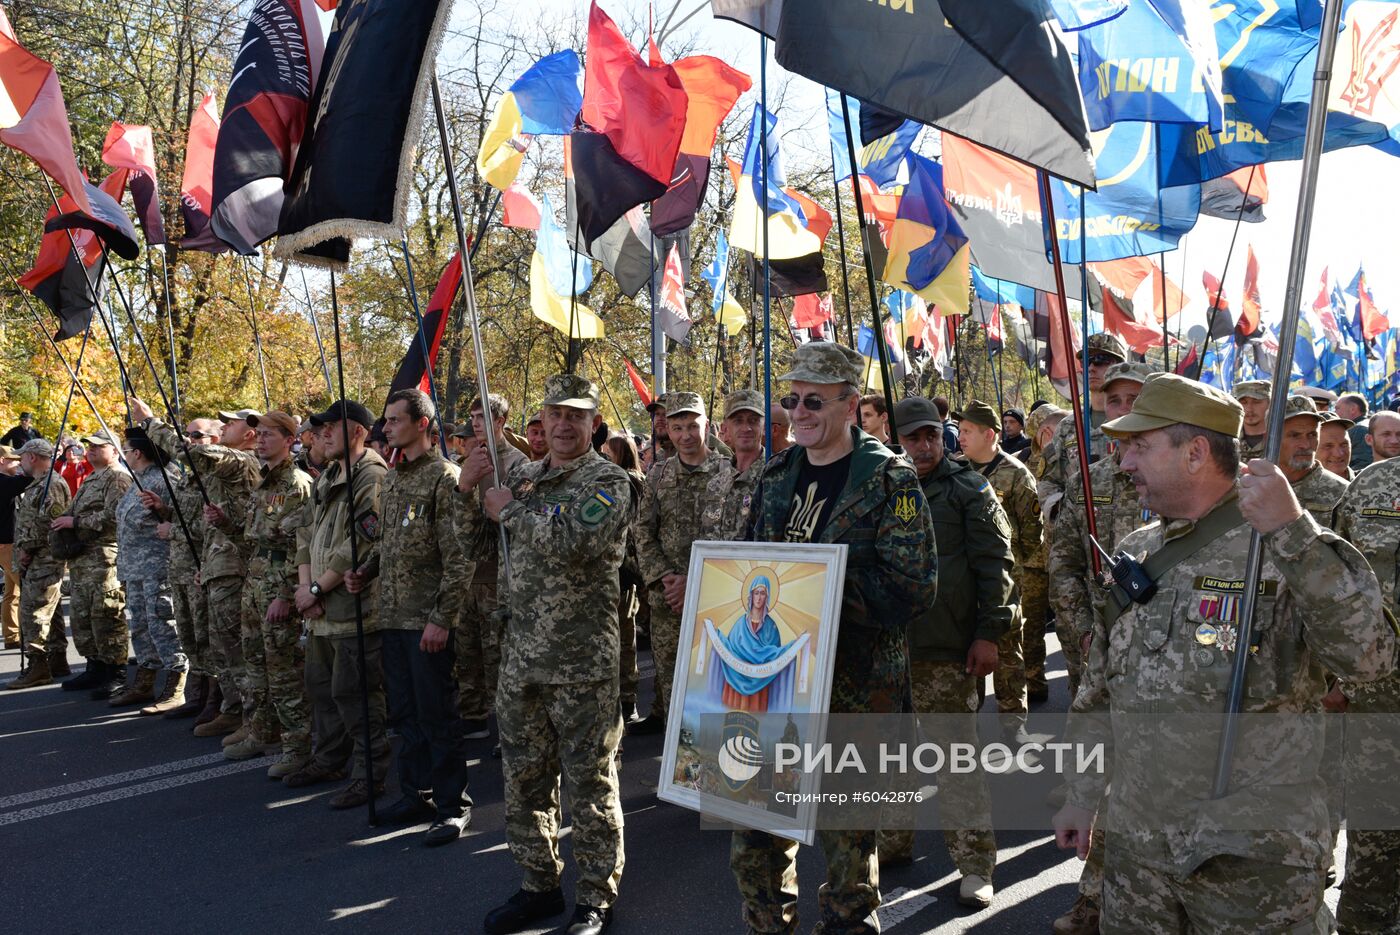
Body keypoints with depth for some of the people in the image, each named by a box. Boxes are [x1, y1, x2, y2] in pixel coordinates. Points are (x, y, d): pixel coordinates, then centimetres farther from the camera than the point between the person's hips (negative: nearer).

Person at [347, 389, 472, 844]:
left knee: (436, 715, -1)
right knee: (405, 712, 15)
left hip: (427, 619, -8)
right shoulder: (391, 479, 14)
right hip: (393, 616, 8)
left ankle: (452, 806, 10)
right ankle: (415, 792, 28)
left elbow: (459, 558, -15)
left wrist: (441, 617, -19)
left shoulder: (445, 478, -11)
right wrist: (365, 571, 5)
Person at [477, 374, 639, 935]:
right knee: (523, 777, 15)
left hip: (582, 659, -6)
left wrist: (512, 510, -12)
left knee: (589, 782, 4)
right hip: (520, 656, 7)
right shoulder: (523, 477, 13)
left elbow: (570, 541, -25)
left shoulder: (609, 480, -8)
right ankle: (538, 884, 32)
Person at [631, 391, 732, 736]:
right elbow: (644, 532, 7)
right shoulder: (658, 474, 8)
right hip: (665, 594, 3)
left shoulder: (727, 472, -4)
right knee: (668, 672, 9)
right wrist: (664, 577, -6)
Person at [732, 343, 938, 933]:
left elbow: (914, 586, -15)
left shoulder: (890, 480, -7)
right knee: (754, 839, 12)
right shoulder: (776, 476, 11)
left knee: (847, 840, 7)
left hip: (853, 686, -5)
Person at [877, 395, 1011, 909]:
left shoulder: (968, 488, -2)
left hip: (946, 649, -5)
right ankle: (893, 839, 32)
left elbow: (995, 563, -5)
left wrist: (990, 633, -11)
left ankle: (974, 861, 11)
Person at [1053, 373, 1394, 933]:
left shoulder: (1290, 550, -10)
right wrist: (1081, 795, 15)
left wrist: (1294, 532, -32)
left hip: (1253, 858, -5)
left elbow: (1369, 658, -26)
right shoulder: (1134, 555, 8)